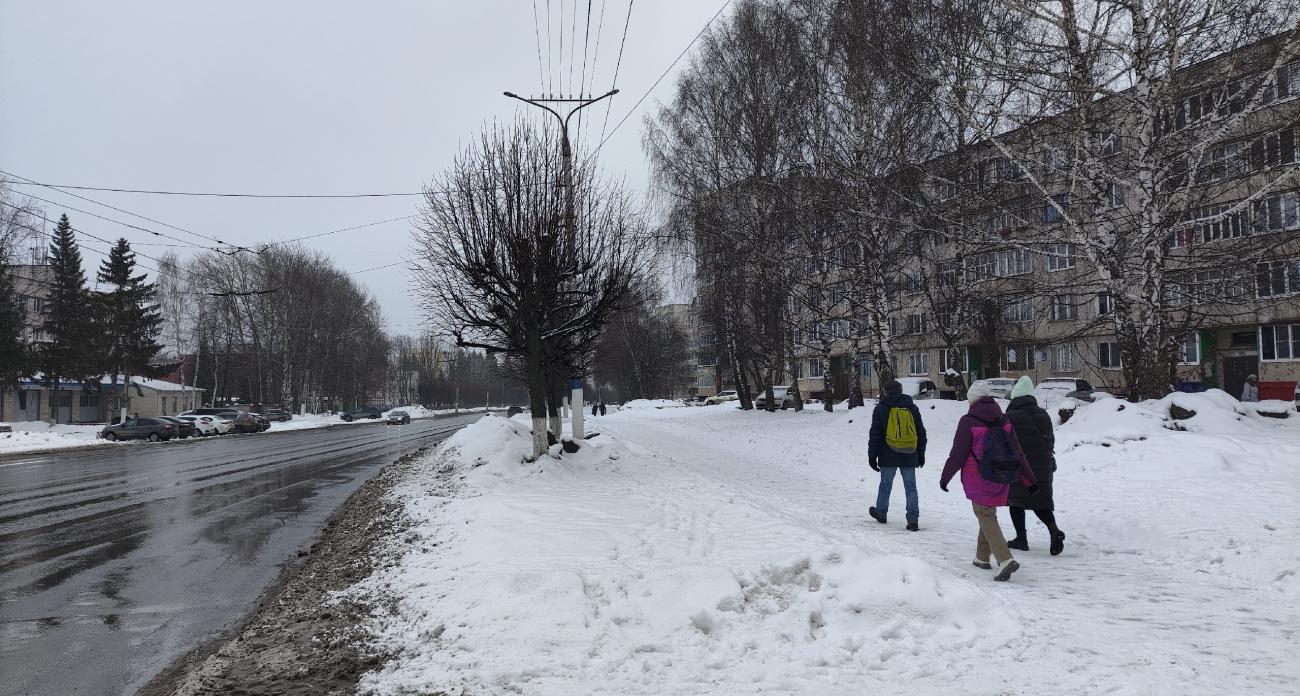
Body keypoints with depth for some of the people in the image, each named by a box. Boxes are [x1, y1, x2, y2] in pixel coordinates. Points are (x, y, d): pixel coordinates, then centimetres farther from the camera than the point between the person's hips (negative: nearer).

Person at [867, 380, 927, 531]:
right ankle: (913, 520, -3)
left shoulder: (881, 409, -2)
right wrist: (921, 454, 20)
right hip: (909, 457, 2)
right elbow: (921, 433, 12)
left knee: (885, 485, 13)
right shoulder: (912, 408, 7)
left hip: (888, 457, -2)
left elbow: (875, 434, -4)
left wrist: (872, 456, 2)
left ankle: (881, 513, 30)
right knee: (910, 487, 3)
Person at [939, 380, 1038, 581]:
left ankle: (1005, 559, -21)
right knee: (988, 514, 20)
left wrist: (945, 477, 3)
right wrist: (1029, 480, 13)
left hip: (977, 479, -6)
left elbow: (957, 454, -10)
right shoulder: (1003, 421, 5)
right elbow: (1018, 453, 8)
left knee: (986, 517, -5)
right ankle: (982, 557, 31)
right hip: (1000, 479, 6)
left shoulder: (968, 422, -12)